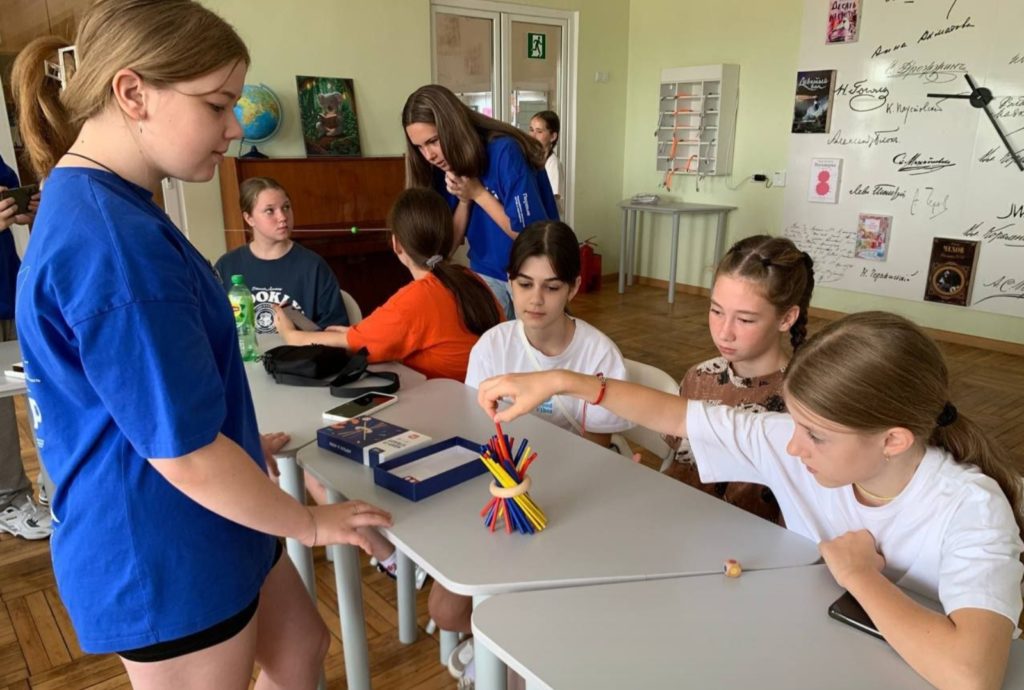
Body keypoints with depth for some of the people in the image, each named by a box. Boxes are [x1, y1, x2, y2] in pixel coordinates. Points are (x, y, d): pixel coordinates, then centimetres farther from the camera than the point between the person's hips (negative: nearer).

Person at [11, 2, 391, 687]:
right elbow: (185, 456, -27)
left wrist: (245, 441, 17)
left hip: (191, 530, 9)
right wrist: (310, 523, -13)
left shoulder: (94, 206, 4)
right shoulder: (114, 243, -30)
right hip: (162, 554, -9)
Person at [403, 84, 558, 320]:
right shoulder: (448, 169, -4)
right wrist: (464, 200, -17)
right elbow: (448, 244, -1)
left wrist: (477, 192, -22)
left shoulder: (505, 152, -22)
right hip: (486, 275, 5)